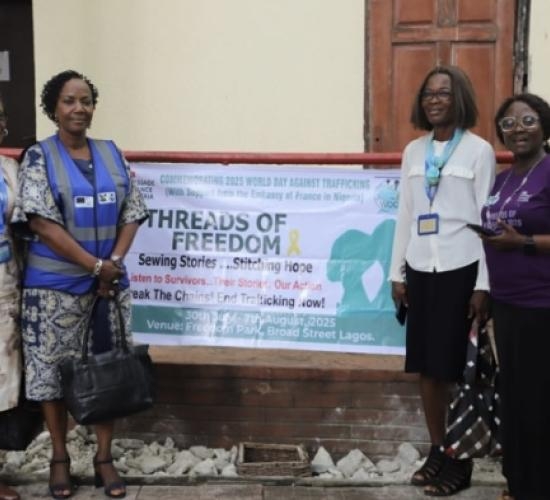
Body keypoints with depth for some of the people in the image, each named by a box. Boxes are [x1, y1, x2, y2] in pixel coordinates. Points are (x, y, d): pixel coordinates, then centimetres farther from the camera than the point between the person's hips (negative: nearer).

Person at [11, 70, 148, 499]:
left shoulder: (111, 153, 6)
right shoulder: (39, 157, -5)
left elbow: (132, 214, 5)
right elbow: (41, 222, -14)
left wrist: (115, 262, -10)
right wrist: (95, 264, -16)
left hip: (110, 281, 4)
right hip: (55, 285, -3)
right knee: (53, 368, 4)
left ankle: (105, 458, 21)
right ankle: (60, 457, 22)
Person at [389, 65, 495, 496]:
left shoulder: (478, 150, -3)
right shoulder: (414, 151, 10)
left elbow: (486, 219, -5)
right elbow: (405, 214, 12)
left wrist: (483, 283, -9)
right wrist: (396, 272, 8)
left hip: (461, 269, -4)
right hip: (421, 270, 5)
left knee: (457, 367, 1)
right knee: (427, 366, 9)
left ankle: (460, 459, 14)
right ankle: (437, 451, 23)